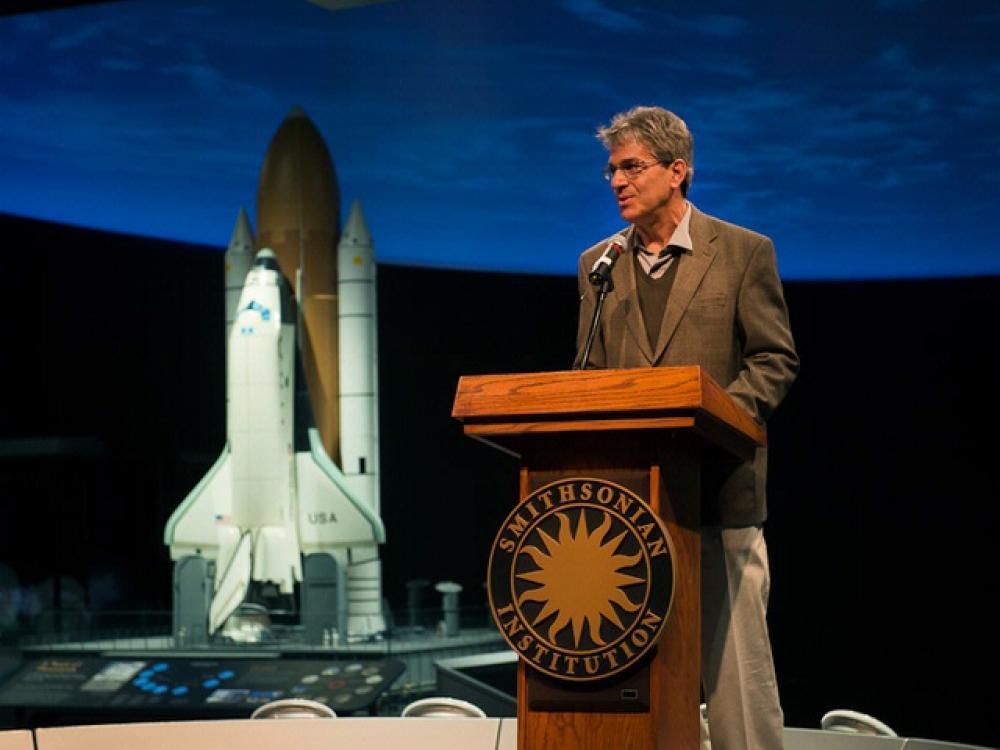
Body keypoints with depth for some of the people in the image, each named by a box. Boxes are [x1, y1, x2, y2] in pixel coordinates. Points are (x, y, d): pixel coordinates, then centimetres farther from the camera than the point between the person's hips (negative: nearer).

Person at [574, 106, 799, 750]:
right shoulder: (597, 264, 13)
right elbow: (589, 374, 15)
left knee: (733, 651, -2)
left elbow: (775, 359, 0)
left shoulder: (744, 253, 2)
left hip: (719, 484, -4)